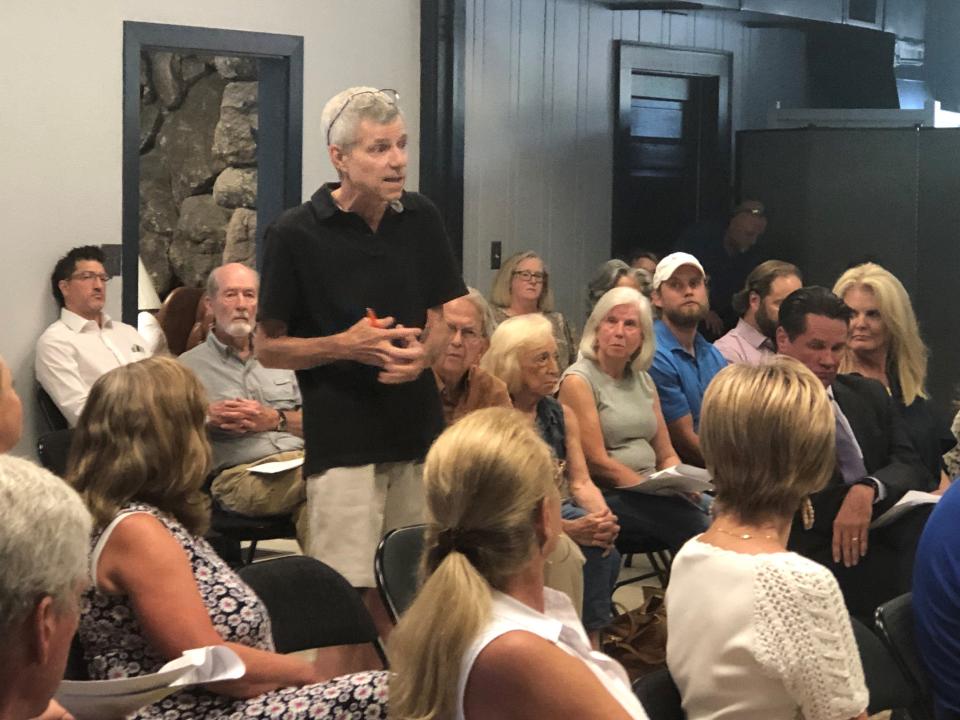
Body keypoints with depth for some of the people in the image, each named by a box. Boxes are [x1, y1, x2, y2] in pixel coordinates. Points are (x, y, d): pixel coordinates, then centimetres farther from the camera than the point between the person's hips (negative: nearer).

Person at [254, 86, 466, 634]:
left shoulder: (421, 218, 6)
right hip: (342, 440, -4)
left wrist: (422, 352, -5)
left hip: (420, 434, 4)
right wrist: (344, 346, -15)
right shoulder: (297, 234, -7)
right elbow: (268, 347, 0)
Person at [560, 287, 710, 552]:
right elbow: (596, 463, -11)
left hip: (648, 495, 7)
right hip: (607, 497, -7)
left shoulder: (643, 381, 17)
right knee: (696, 524, -28)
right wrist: (660, 490, -14)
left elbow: (666, 456, 17)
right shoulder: (579, 380, -5)